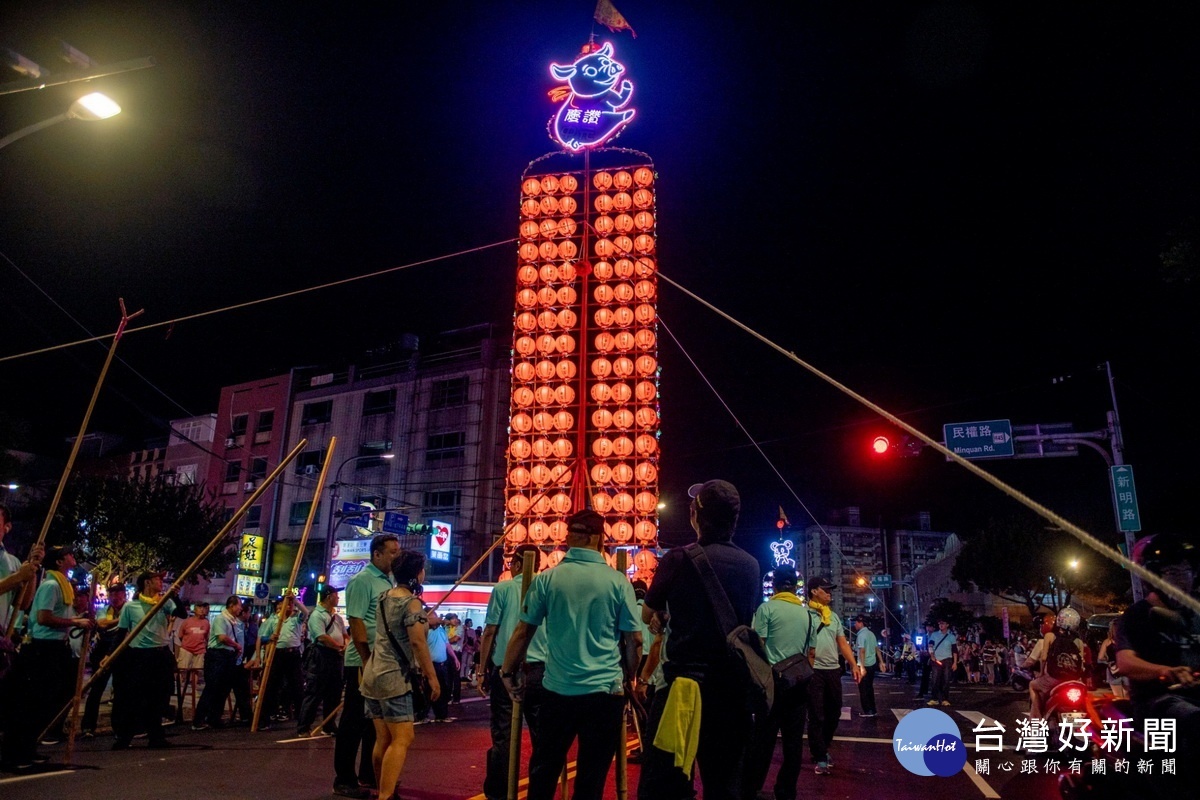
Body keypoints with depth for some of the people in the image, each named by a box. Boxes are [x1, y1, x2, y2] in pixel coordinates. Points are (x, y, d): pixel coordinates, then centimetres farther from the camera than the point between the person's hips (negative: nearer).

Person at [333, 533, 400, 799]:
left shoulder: (390, 581, 13)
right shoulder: (362, 580, -12)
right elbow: (356, 623, -16)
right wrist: (367, 662, -18)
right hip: (364, 663, -8)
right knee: (354, 722, 2)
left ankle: (369, 776, 27)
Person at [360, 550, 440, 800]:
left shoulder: (384, 597, 12)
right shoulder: (411, 601, -12)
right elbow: (417, 641, -17)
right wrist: (432, 676, -12)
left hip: (372, 674, 9)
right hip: (393, 677, -9)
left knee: (383, 739, 13)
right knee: (402, 739, -9)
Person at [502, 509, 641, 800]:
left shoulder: (546, 579, -4)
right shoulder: (618, 582, -5)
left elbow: (523, 632, -1)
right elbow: (635, 638, 0)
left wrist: (508, 672, 13)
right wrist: (629, 677, 16)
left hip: (559, 689, 1)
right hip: (606, 690, -1)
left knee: (544, 770, 16)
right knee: (592, 775, 10)